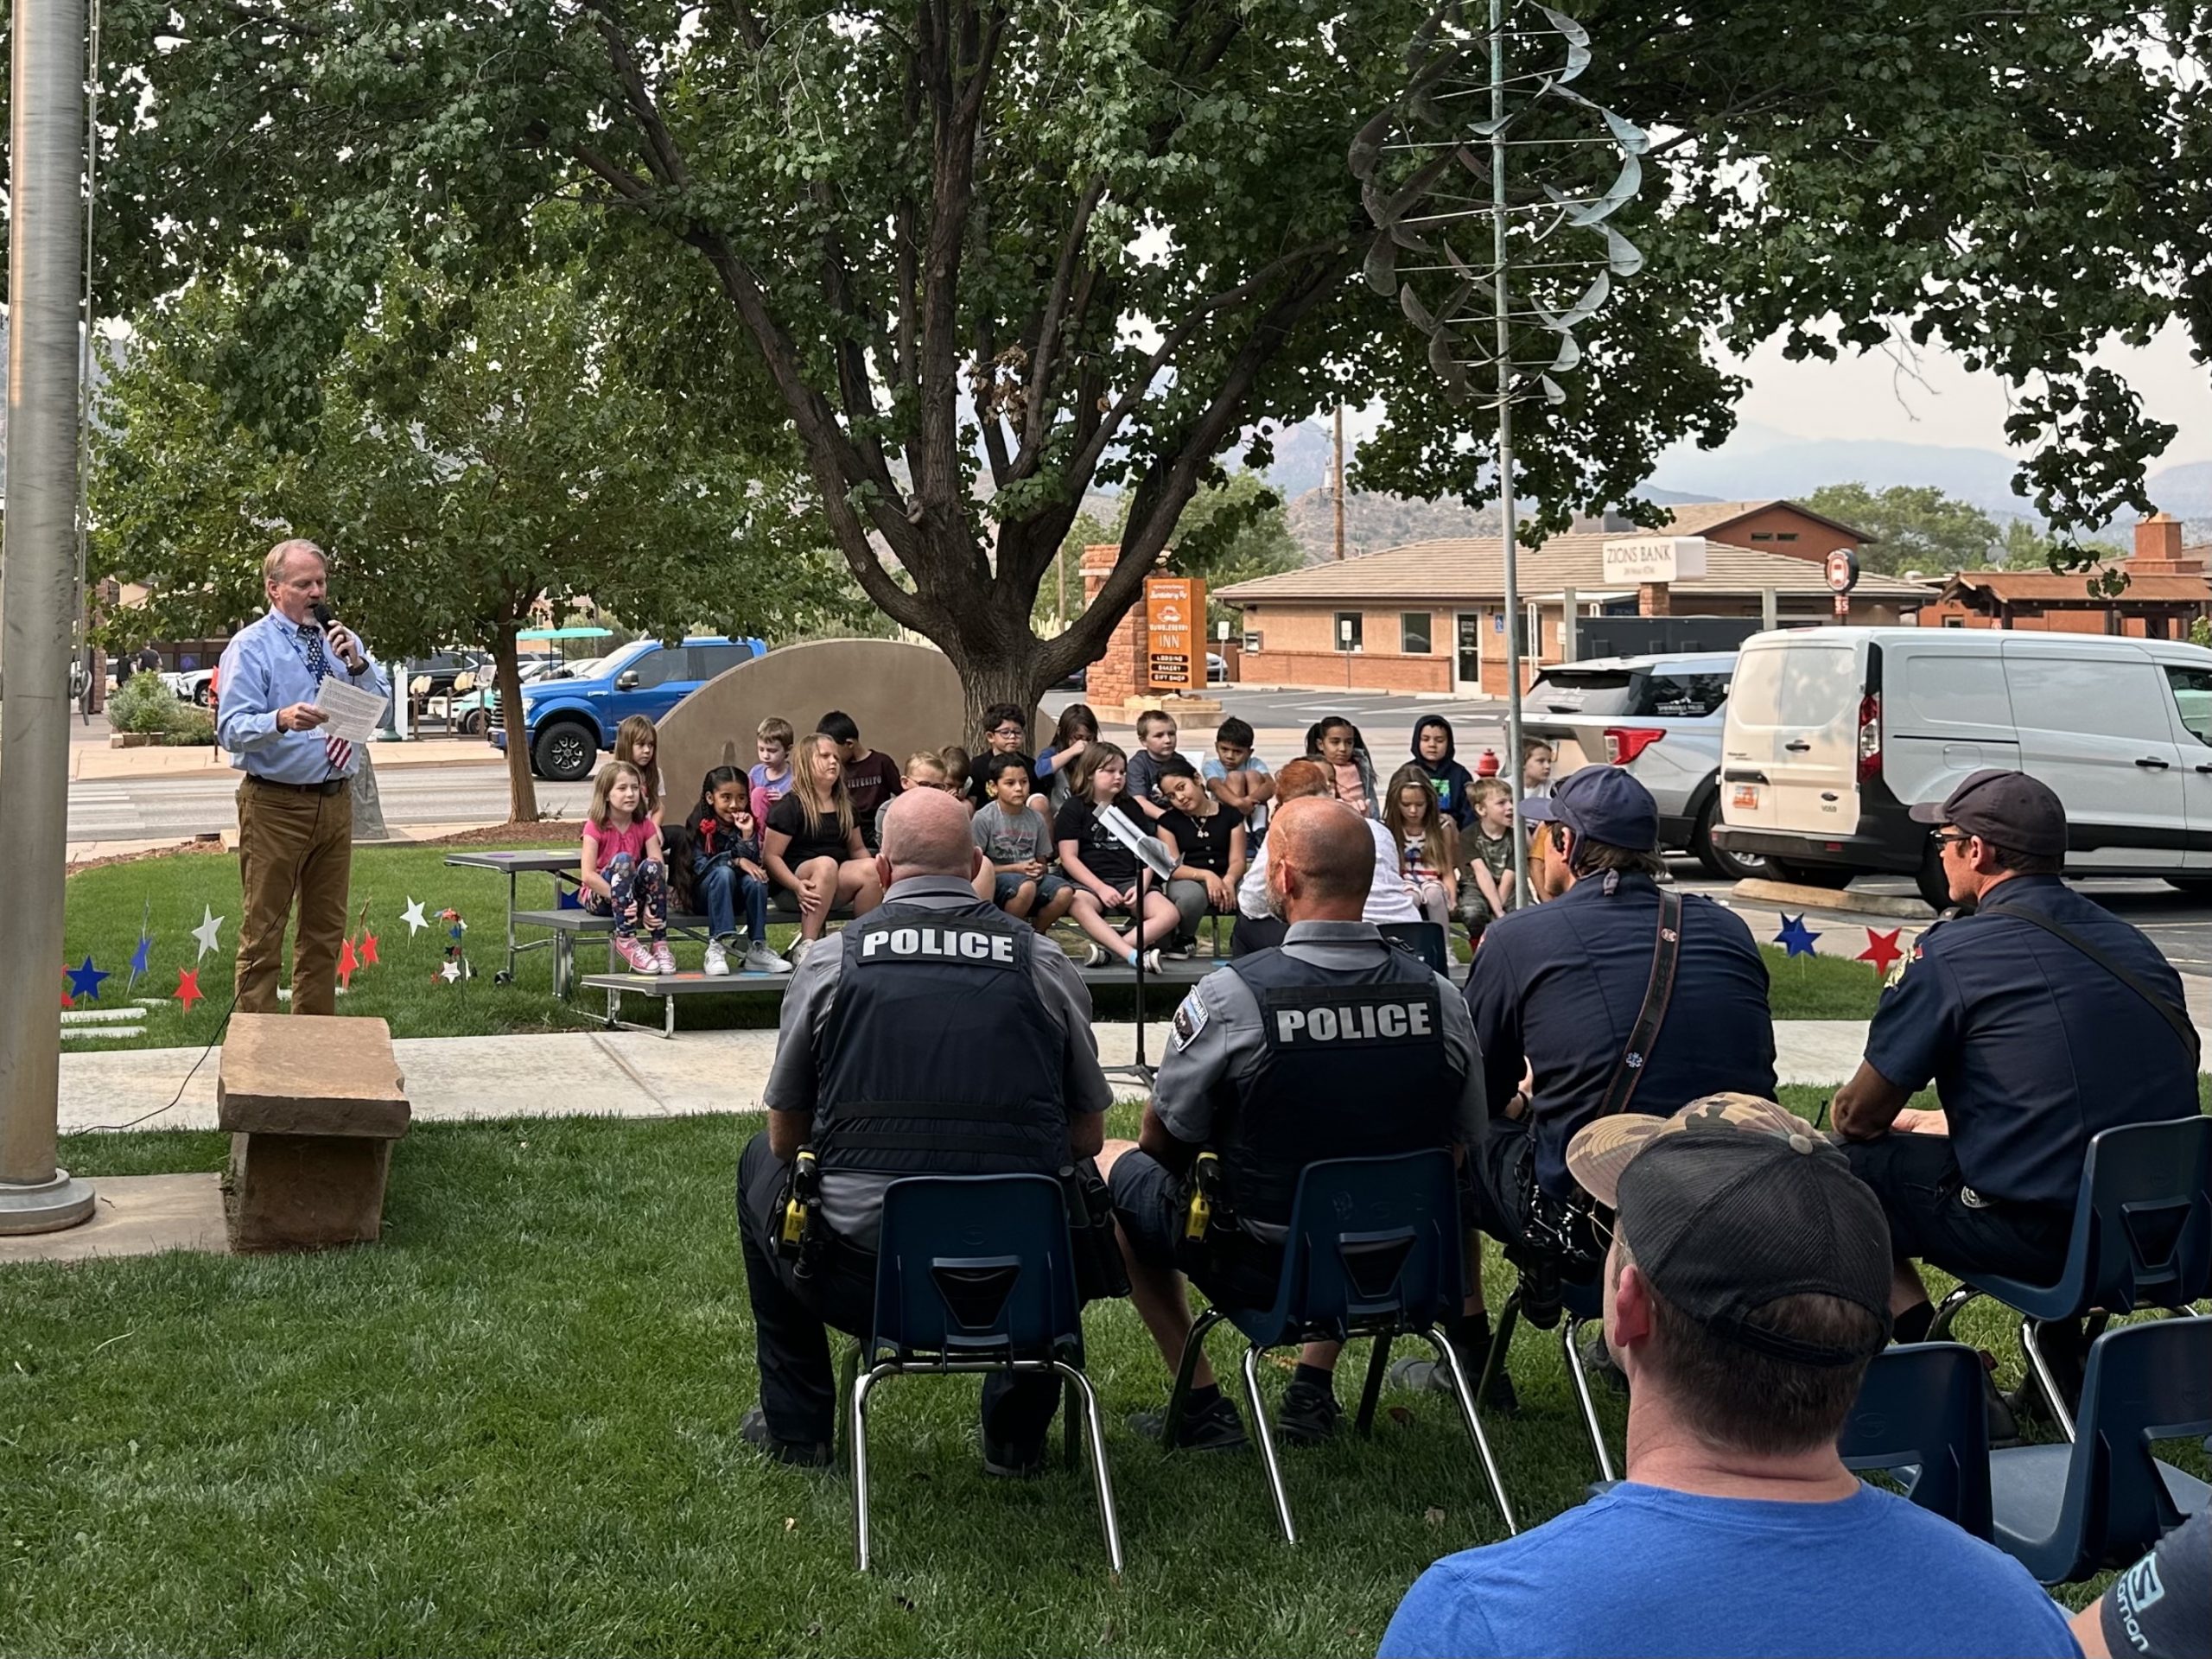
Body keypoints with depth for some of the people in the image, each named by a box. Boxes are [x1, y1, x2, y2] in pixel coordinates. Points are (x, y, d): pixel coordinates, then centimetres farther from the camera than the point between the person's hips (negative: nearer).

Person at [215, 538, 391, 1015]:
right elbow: (231, 729, -15)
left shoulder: (341, 640, 11)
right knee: (263, 931, -2)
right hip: (276, 804, -6)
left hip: (336, 800, 6)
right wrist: (281, 720, -34)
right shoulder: (250, 647, -6)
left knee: (326, 930, 14)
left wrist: (358, 664, -12)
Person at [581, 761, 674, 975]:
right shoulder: (595, 827, -11)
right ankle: (626, 940, -35)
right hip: (599, 896, -3)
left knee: (653, 865, -29)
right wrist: (620, 897, -30)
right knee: (622, 860, -33)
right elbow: (588, 875, -20)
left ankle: (659, 943, -26)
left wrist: (650, 904, -27)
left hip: (635, 896, 3)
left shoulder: (645, 827, -1)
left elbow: (660, 871, -11)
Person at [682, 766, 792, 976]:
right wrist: (736, 860, -23)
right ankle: (717, 947, -40)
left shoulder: (748, 823, 3)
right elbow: (698, 864, -17)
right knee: (723, 872, -33)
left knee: (755, 879, -28)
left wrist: (747, 835, -21)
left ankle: (757, 949, -23)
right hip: (703, 892, -3)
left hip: (736, 895, 3)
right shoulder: (700, 825, -6)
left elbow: (753, 864, -8)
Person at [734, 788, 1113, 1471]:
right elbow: (1088, 1138, 12)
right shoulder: (1045, 965, 3)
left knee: (761, 1161, 30)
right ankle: (1017, 1434, 35)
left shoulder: (830, 962, 2)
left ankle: (794, 1426, 36)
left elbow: (786, 1137, 12)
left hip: (858, 1279, -1)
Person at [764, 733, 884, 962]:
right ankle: (805, 947, -38)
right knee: (825, 864, -37)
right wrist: (797, 886, -25)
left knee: (871, 870, -24)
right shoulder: (790, 807, -4)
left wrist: (875, 870, 0)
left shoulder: (845, 806, 16)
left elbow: (857, 848, 22)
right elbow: (771, 855, -9)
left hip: (836, 887, 5)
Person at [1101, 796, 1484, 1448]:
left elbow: (1164, 1142, -5)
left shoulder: (1228, 996, -20)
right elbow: (1461, 1146, 4)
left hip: (1257, 1270, -4)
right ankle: (1314, 1389, 29)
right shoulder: (1438, 996, -10)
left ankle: (1202, 1402, 18)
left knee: (1111, 1164, 21)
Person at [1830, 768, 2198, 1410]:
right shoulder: (2132, 945, 12)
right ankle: (2065, 1361, 29)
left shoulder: (1953, 953, -9)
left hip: (2044, 1235, -7)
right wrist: (1940, 1121, 32)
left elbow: (1857, 1115, -3)